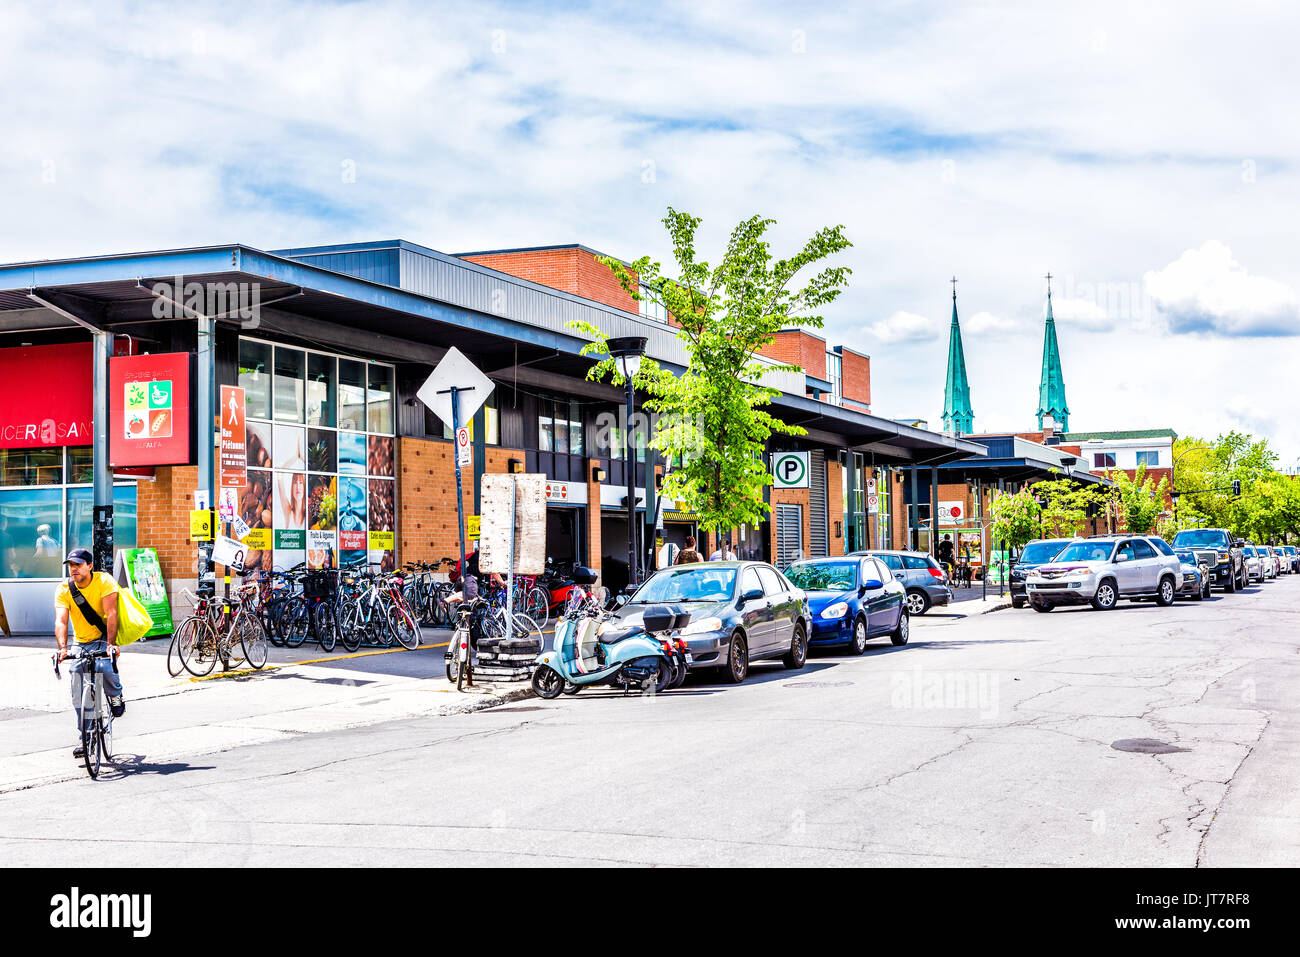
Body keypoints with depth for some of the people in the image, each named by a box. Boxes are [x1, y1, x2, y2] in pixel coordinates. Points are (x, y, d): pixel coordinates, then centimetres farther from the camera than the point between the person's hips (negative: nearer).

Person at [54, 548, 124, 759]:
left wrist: (111, 644, -41)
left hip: (104, 637, -3)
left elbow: (111, 614, -28)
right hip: (82, 642, 4)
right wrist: (62, 648, -39)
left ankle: (116, 695, 1)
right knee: (79, 692, -3)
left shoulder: (104, 581, -18)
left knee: (104, 666, -33)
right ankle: (84, 738, 9)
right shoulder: (64, 590, -10)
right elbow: (61, 620, -22)